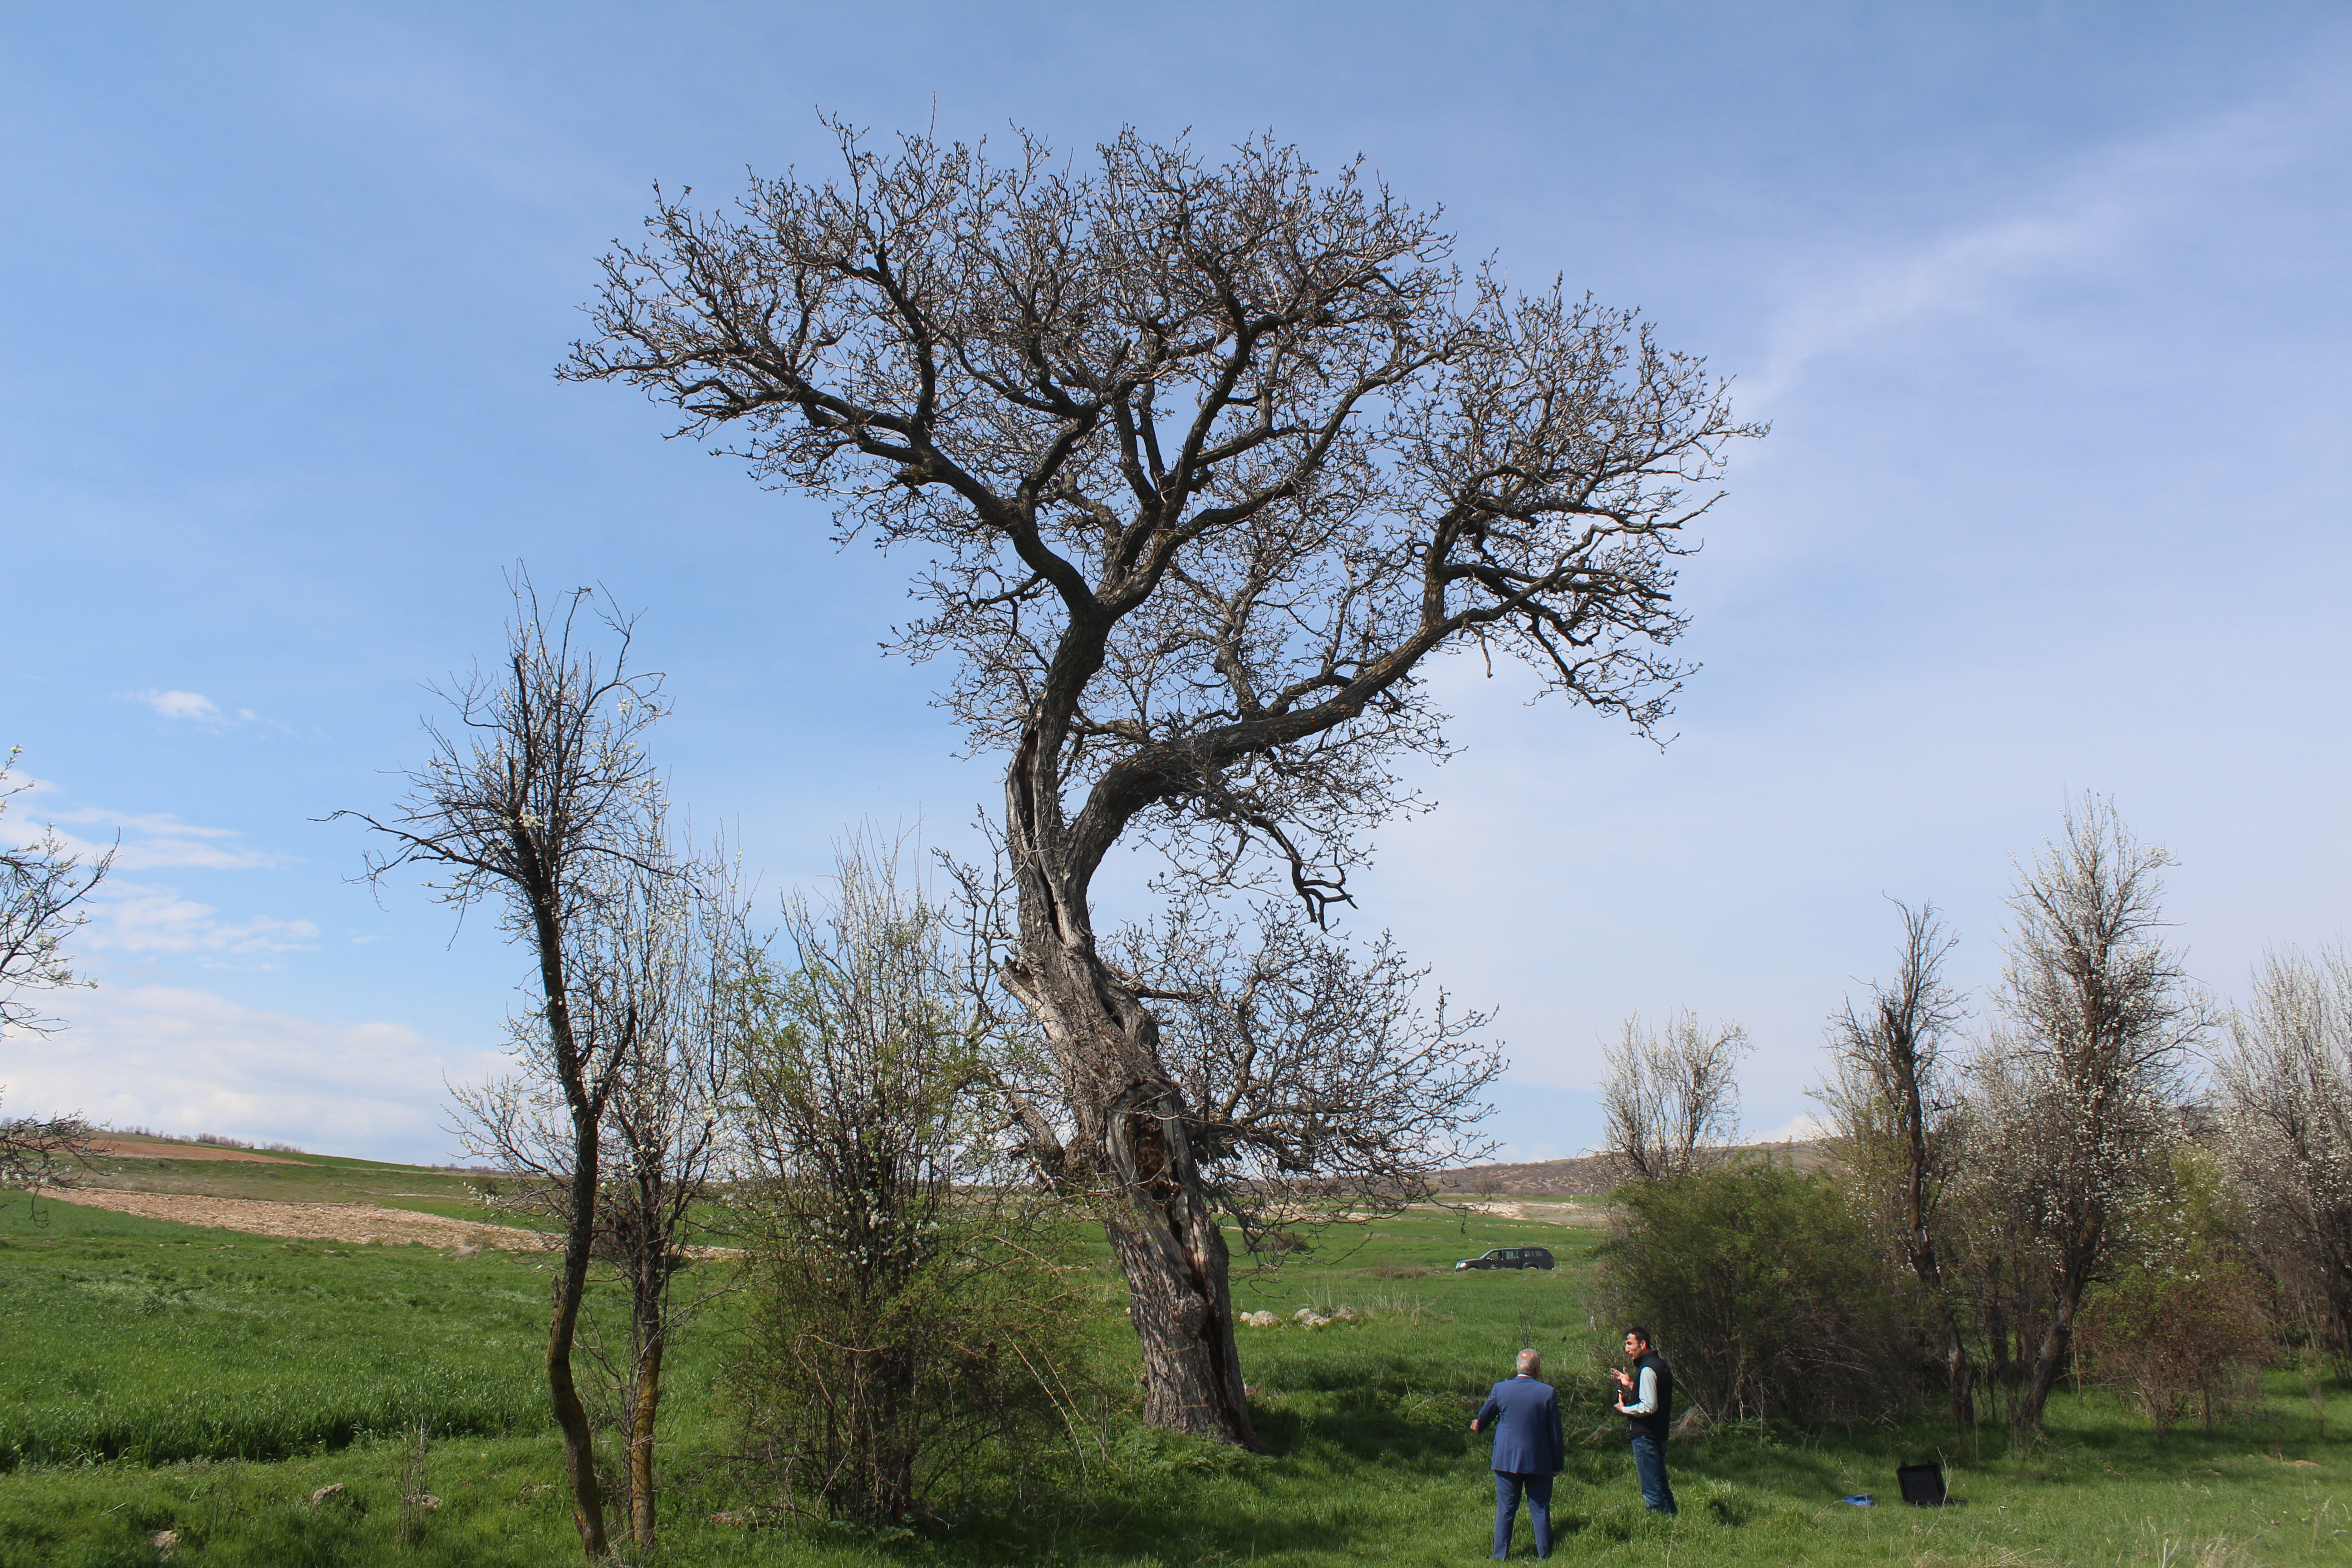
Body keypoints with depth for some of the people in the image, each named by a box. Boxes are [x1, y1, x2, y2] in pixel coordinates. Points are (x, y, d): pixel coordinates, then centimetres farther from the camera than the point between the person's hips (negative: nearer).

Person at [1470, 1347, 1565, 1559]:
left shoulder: (1500, 1389, -4)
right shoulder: (1548, 1393, -8)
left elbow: (1484, 1418, 11)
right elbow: (1555, 1433, -3)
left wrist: (1477, 1426, 35)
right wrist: (1558, 1464, 7)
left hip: (1506, 1461, 1)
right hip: (1539, 1462, -1)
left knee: (1505, 1510, 8)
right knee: (1540, 1510, 10)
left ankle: (1501, 1555, 11)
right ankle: (1544, 1554, 13)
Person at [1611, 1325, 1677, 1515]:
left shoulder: (1647, 1369, -17)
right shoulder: (1660, 1364, 13)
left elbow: (1649, 1406, -23)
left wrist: (1624, 1409, -10)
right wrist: (1631, 1385, 16)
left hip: (1645, 1435, -10)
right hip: (1659, 1434, 10)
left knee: (1651, 1489, -6)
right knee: (1661, 1484, 16)